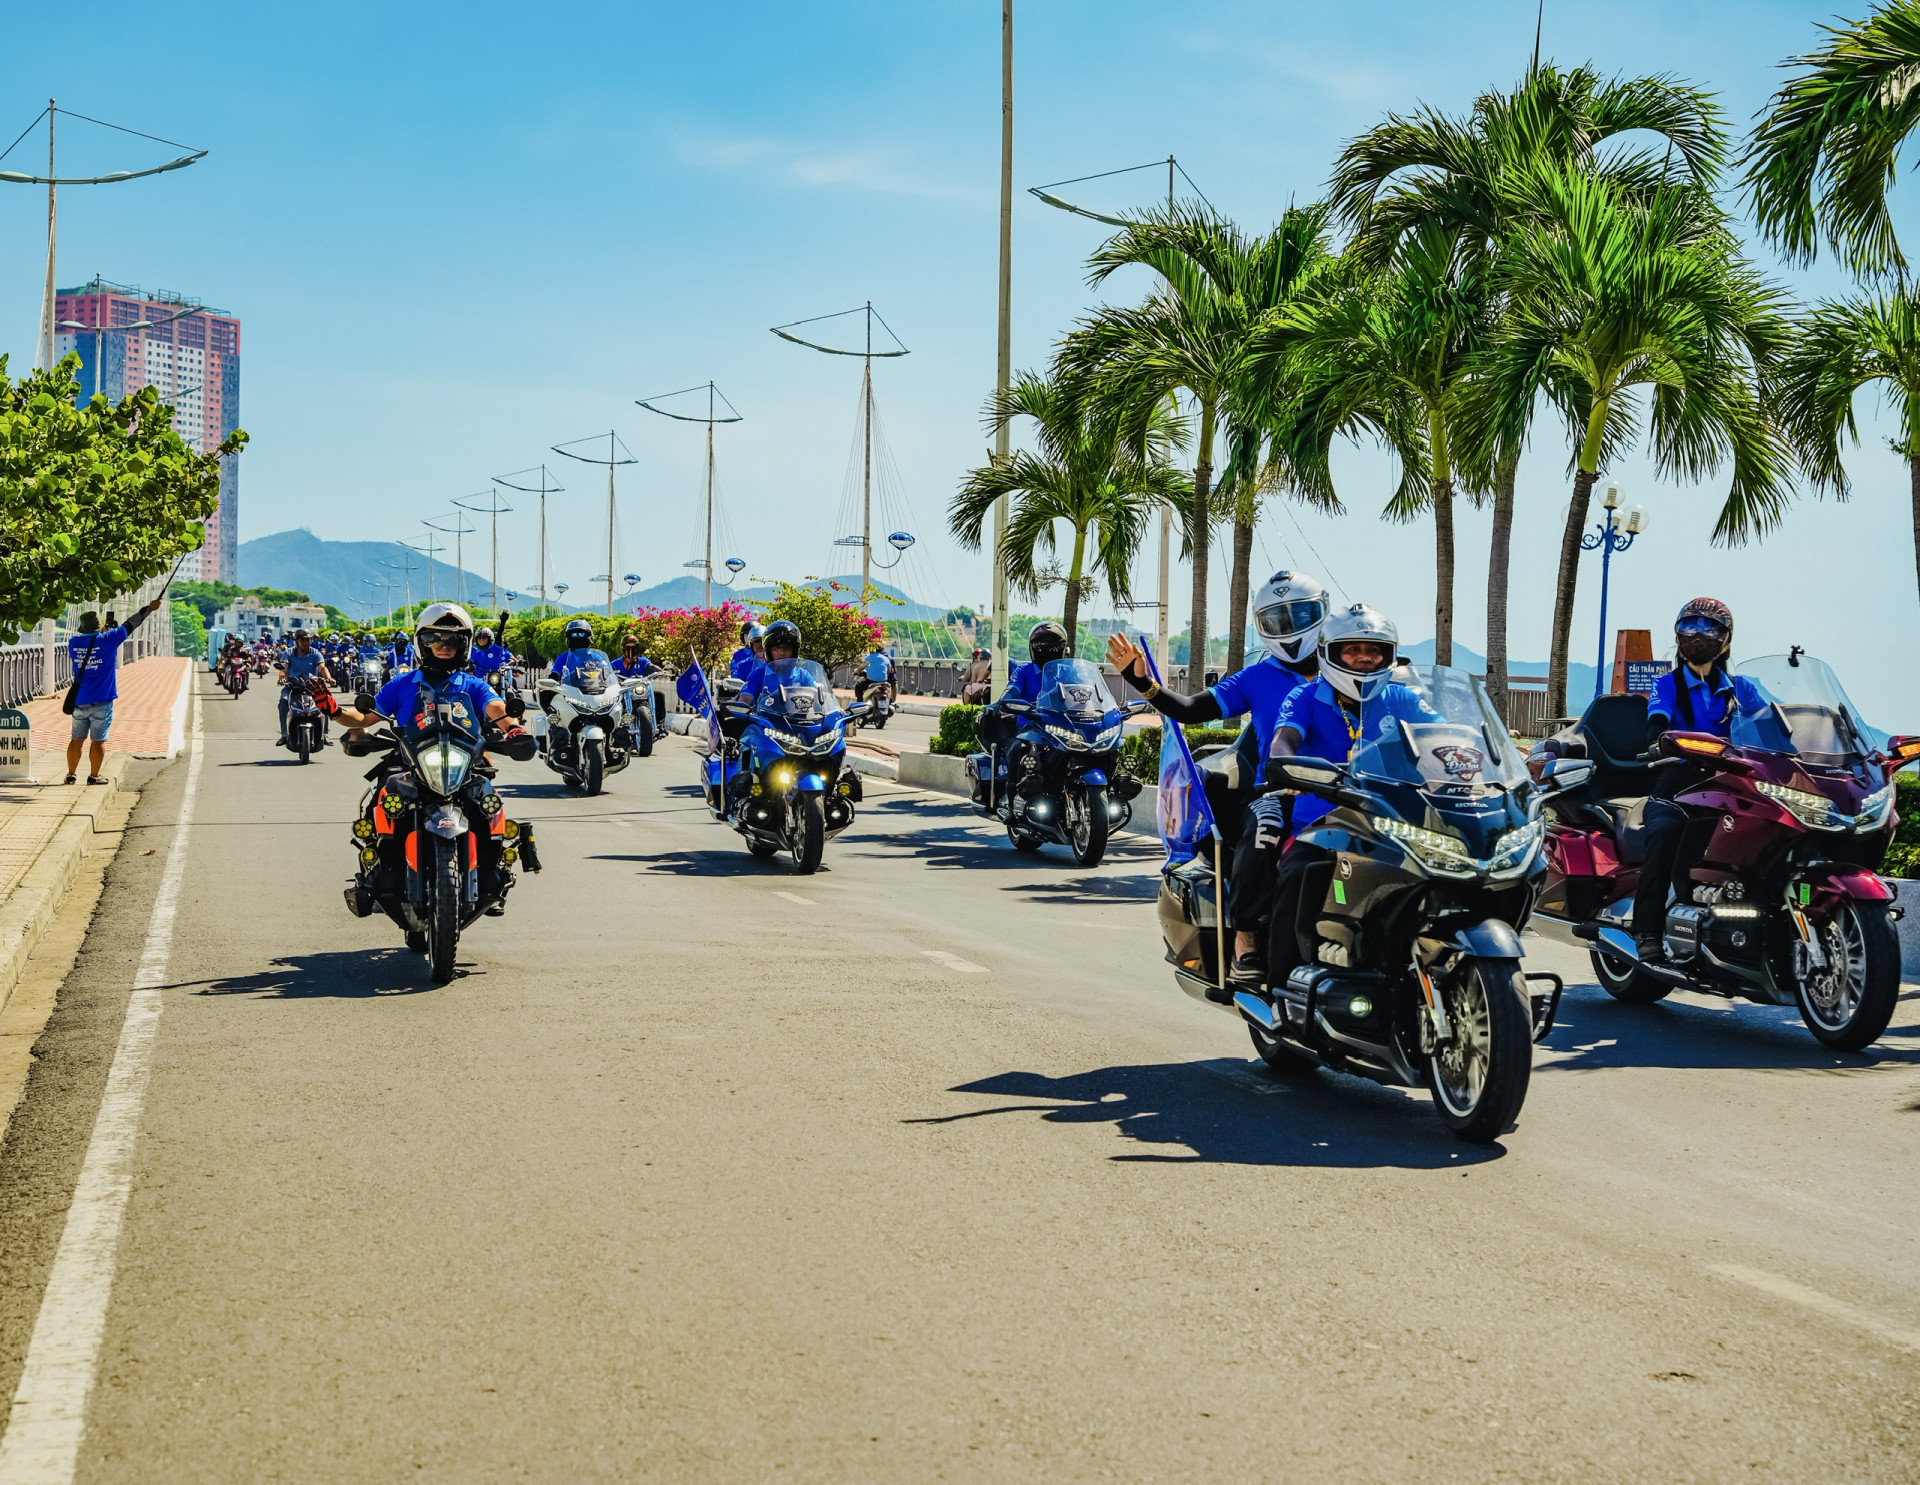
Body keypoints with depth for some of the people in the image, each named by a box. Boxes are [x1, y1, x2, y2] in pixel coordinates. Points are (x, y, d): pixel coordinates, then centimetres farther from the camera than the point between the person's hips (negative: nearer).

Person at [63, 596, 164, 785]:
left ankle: (71, 774, 11)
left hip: (79, 700, 4)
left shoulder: (74, 642, 3)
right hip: (101, 701, -4)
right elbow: (131, 624, 1)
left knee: (77, 739, 10)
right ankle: (94, 776, 3)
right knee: (99, 740, 1)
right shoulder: (107, 640, -8)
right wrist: (150, 608, 11)